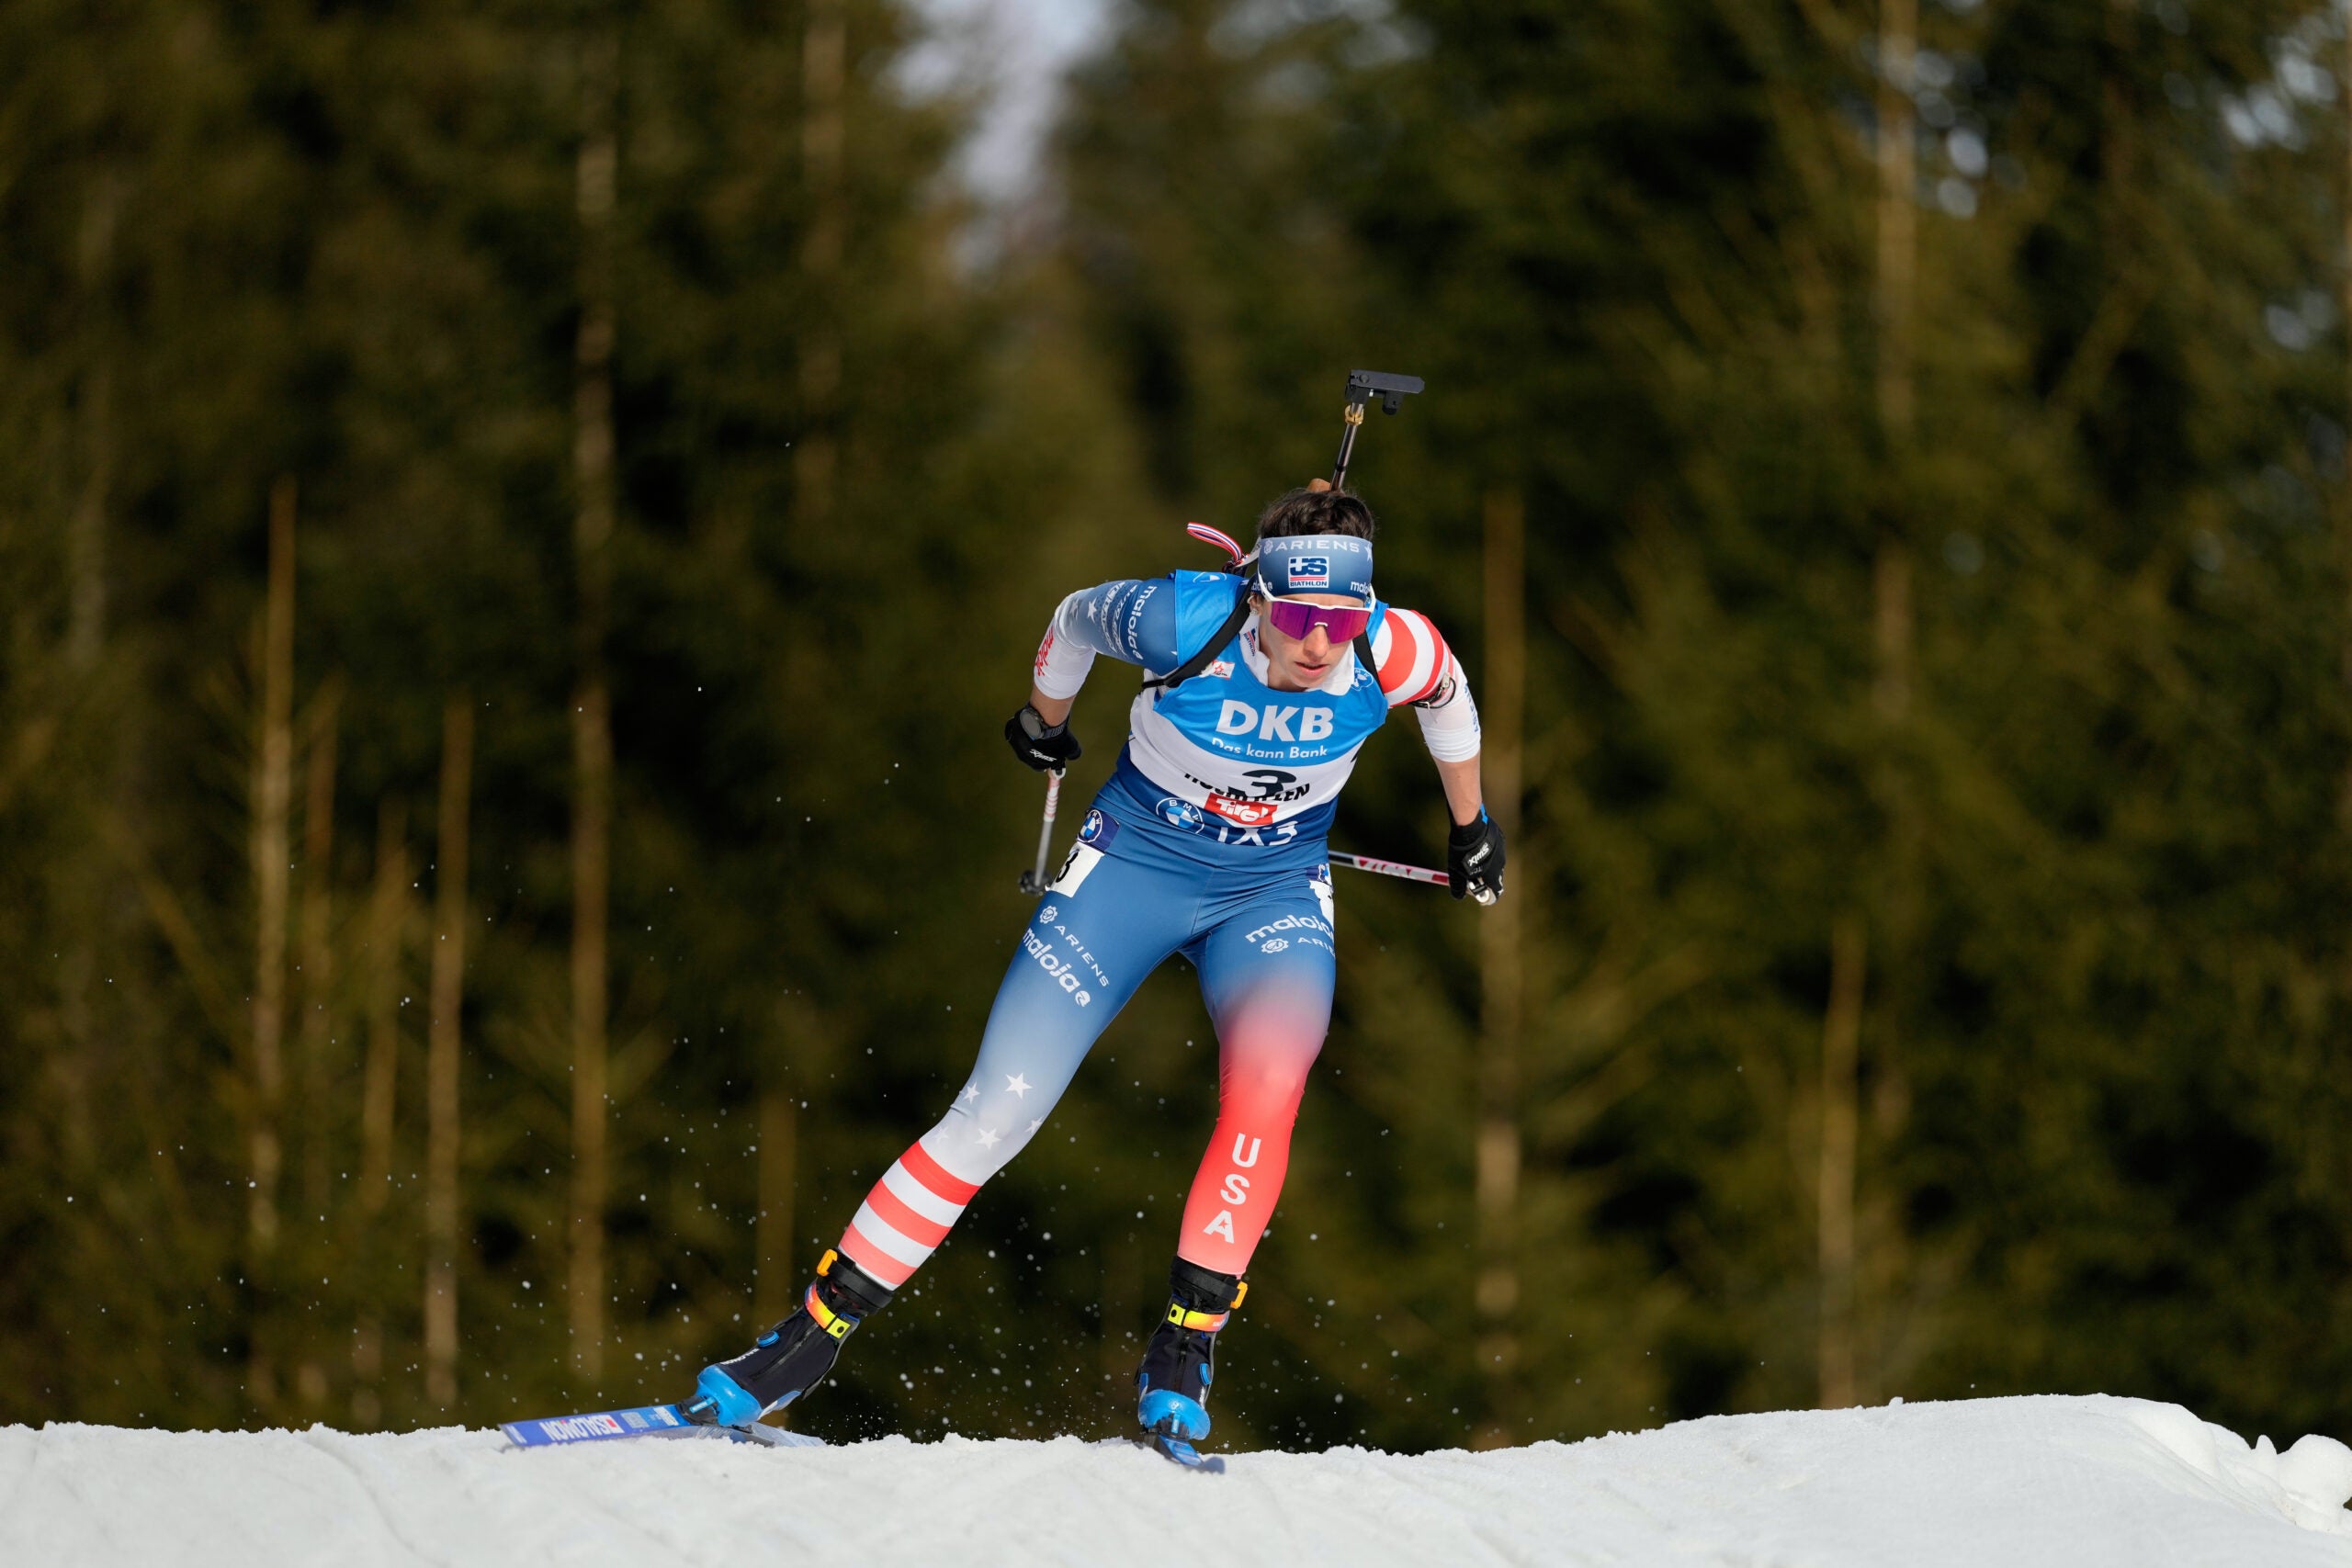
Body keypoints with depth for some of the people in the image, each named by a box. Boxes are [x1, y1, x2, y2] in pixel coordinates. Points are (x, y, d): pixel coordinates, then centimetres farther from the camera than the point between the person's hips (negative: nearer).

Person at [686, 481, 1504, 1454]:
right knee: (996, 1115, -7)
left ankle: (1184, 1351, -20)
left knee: (1267, 1082, -30)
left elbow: (1451, 705, 2)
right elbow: (1077, 618, -5)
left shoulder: (1397, 655, -24)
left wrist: (1472, 830, 18)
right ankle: (815, 1331, 6)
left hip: (1274, 894, 1)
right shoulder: (1181, 623, -28)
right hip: (1131, 863, -1)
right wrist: (1044, 720, 15)